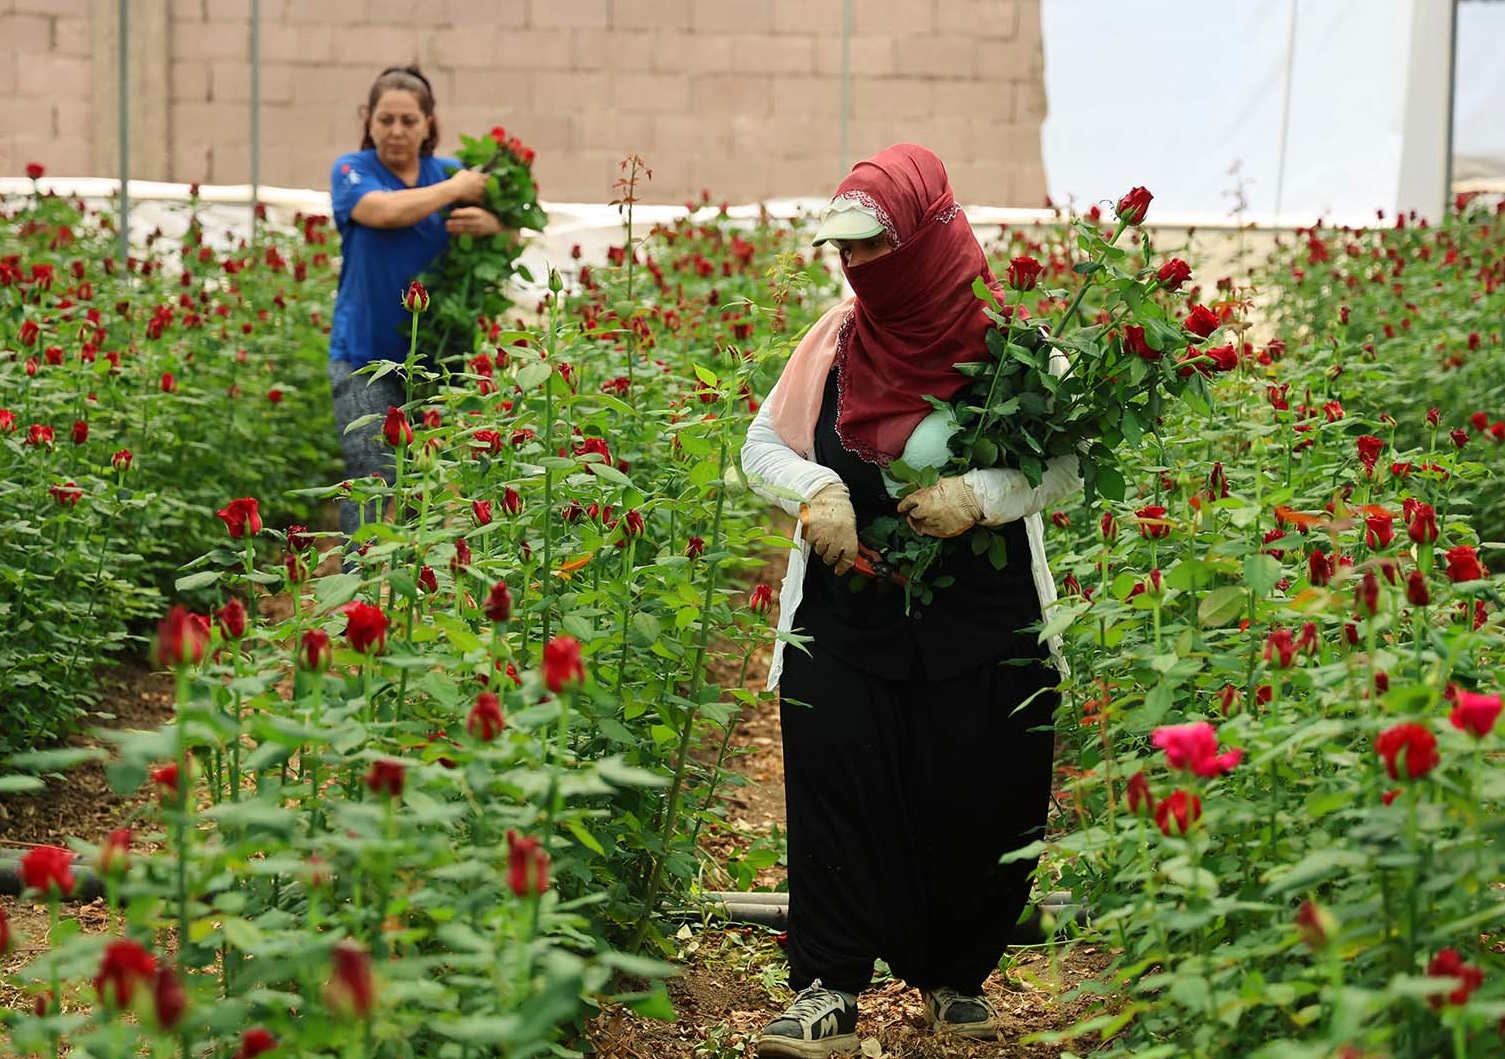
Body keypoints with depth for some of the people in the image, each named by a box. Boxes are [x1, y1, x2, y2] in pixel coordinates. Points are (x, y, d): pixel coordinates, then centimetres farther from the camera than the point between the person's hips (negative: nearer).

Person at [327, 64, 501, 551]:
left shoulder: (450, 172, 9)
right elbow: (385, 210, -21)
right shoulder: (352, 171, 1)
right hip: (366, 354, -3)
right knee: (373, 481, -9)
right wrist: (454, 190, -11)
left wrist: (489, 223, -21)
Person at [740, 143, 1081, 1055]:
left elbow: (1070, 464, -2)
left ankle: (957, 977, 26)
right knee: (837, 792, -5)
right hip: (847, 614, 2)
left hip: (983, 630, -2)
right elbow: (763, 446, 11)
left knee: (977, 805, 5)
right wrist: (814, 492, -10)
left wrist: (983, 495, -19)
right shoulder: (838, 337, 4)